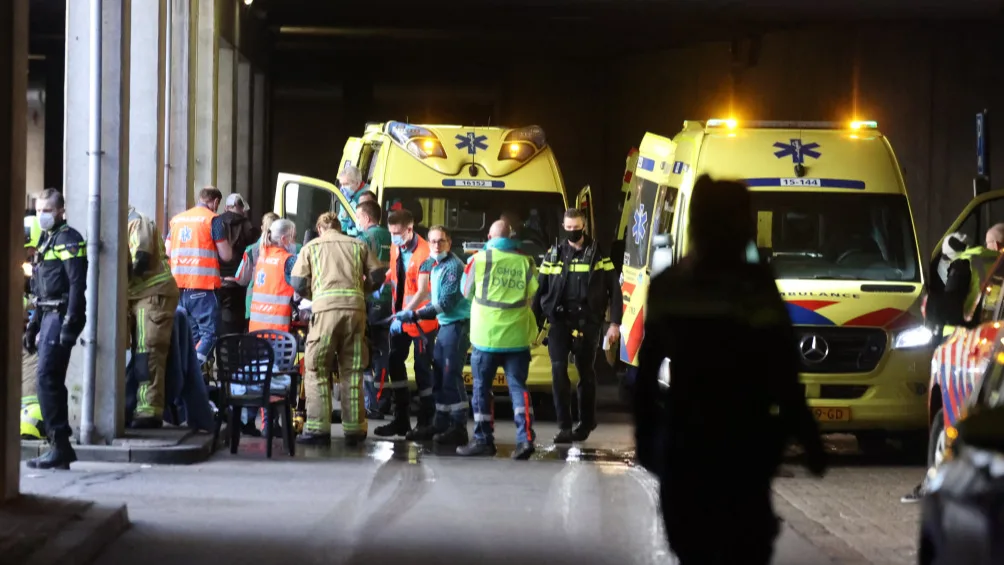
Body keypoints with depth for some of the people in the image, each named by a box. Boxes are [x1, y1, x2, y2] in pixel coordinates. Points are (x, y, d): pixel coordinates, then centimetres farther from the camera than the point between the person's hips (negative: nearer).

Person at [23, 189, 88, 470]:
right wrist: (34, 326, 23)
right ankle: (60, 446, 13)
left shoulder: (68, 239, -8)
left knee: (47, 378, -15)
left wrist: (70, 322, -24)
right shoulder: (46, 241, 21)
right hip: (48, 316, 10)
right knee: (50, 381, 9)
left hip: (61, 316, -10)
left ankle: (60, 446, -16)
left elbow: (77, 284, -18)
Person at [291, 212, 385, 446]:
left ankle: (318, 428, -2)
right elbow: (377, 276, 12)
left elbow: (297, 283, 7)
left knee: (317, 370, 4)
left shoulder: (311, 247, 13)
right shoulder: (357, 245, 17)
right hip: (355, 308, 2)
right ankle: (354, 429, 8)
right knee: (352, 370, 8)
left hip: (326, 308, -2)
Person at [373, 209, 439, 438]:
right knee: (395, 363, 9)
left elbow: (423, 291, -25)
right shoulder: (396, 247, 3)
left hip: (421, 319, -8)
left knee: (422, 368, -1)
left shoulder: (423, 253, -21)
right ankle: (401, 419, 17)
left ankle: (425, 422, 8)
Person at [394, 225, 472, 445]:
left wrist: (415, 315, -18)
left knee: (452, 377, -9)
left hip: (457, 325, -9)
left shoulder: (453, 266, -14)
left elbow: (445, 303, -18)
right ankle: (440, 424, 19)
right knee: (439, 377, 12)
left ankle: (459, 428, -6)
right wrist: (415, 315, 12)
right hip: (444, 325, 9)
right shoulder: (434, 265, 14)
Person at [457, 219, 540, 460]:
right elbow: (534, 297, 3)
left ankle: (483, 439, 12)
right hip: (517, 337, 2)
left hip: (486, 336, -2)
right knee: (518, 386, 4)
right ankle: (525, 437, -9)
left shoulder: (480, 259, -3)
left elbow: (467, 292, 10)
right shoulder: (525, 262, -1)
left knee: (482, 388, 9)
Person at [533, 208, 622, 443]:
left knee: (586, 373, 7)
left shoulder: (597, 255, 2)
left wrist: (615, 323, -5)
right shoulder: (553, 255, 9)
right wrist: (534, 324, 5)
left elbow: (614, 290, 2)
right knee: (559, 370, -12)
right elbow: (540, 291, 10)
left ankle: (586, 424, 21)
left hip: (587, 322, -1)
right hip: (558, 320, 1)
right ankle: (564, 427, -11)